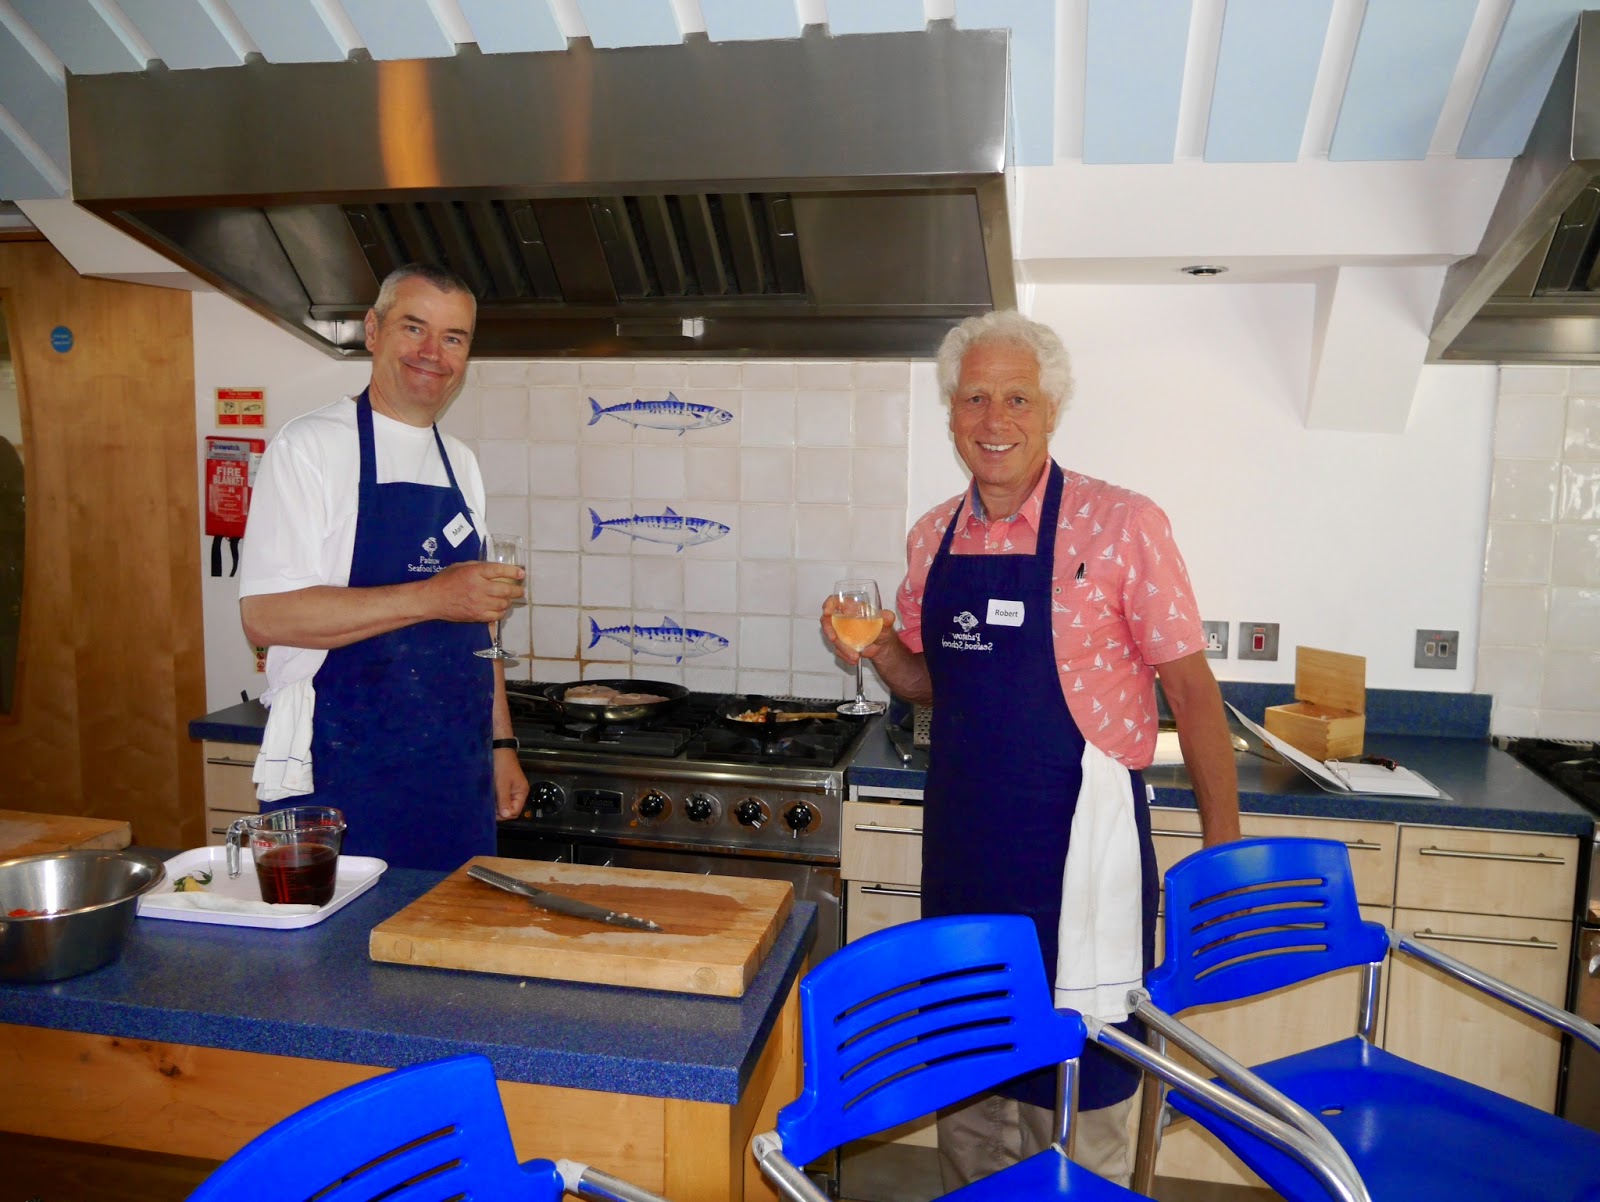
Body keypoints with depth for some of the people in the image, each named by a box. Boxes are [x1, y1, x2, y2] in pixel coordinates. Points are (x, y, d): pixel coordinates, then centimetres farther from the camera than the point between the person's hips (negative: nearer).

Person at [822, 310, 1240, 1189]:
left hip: (1076, 848, -5)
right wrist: (880, 653, -5)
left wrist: (1224, 856, -8)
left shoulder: (1120, 525, -10)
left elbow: (1189, 688, -7)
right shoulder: (931, 537, 6)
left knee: (1076, 1115, 7)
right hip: (962, 847, 5)